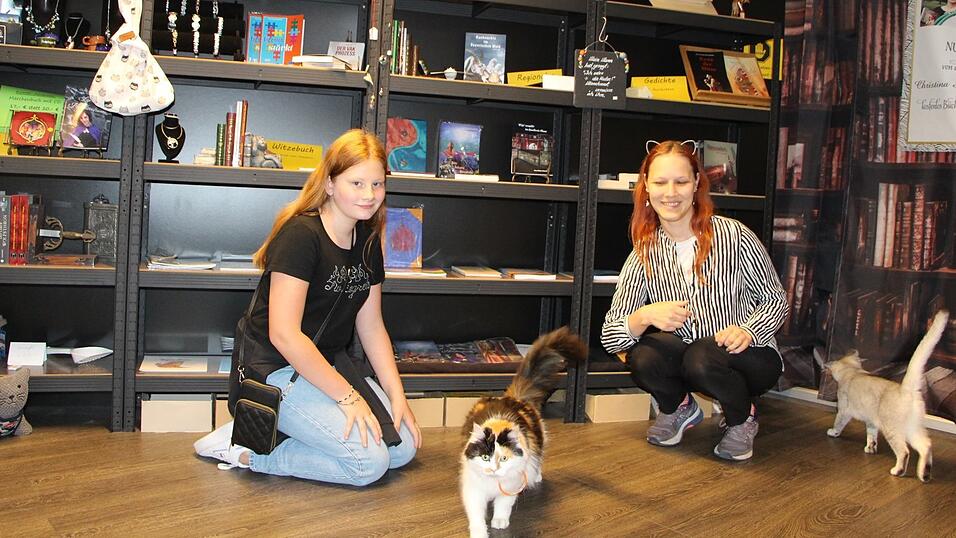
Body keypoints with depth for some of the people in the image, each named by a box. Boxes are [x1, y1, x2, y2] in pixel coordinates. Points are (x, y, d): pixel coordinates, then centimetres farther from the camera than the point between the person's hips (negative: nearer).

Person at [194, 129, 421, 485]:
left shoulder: (367, 241, 5)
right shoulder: (301, 235, -21)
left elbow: (370, 326, 10)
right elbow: (284, 335, -26)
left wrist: (397, 396, 1)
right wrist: (348, 396, -22)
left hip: (329, 363, 9)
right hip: (278, 371, -8)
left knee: (404, 448, -2)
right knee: (369, 461, -19)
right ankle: (244, 449, -5)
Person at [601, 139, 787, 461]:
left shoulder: (733, 236, -14)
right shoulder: (645, 254, -5)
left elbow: (776, 301, -5)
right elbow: (609, 337, -9)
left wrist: (747, 331, -26)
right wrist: (645, 316, -31)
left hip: (748, 357, -3)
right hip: (685, 358, 3)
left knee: (702, 358, -35)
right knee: (643, 356, -28)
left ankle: (742, 417, 0)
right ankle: (679, 409, 7)